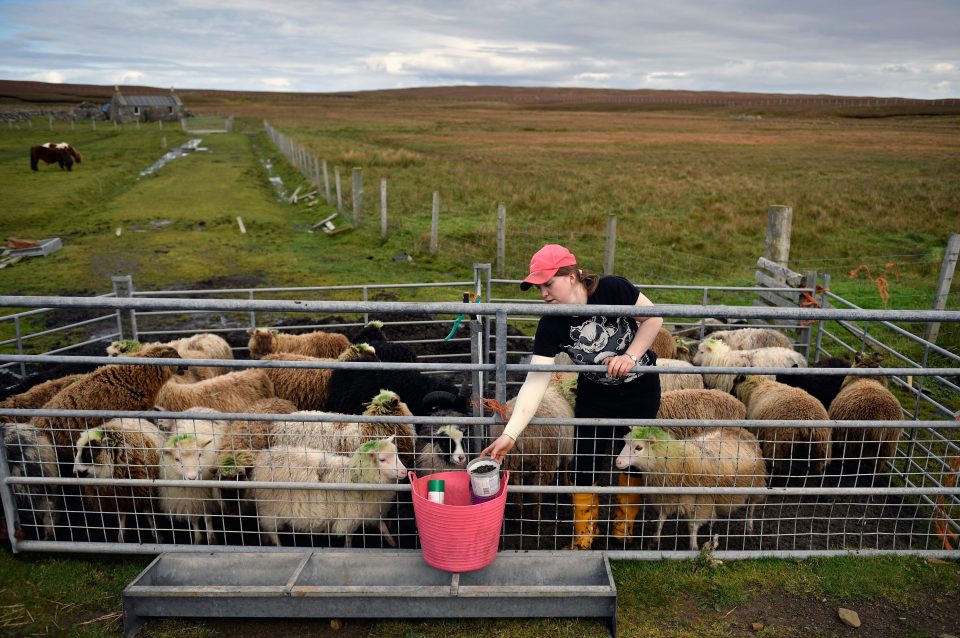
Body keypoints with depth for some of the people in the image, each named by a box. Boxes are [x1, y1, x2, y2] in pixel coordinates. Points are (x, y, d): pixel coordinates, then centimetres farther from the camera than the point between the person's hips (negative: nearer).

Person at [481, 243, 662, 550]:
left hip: (641, 389, -1)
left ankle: (624, 531, 37)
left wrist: (631, 356, -24)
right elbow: (535, 381, -27)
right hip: (595, 395, 1)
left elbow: (654, 317, -13)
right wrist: (510, 434, -34)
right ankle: (583, 540, 24)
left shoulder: (613, 289, -27)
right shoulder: (551, 324, -22)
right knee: (585, 467, 3)